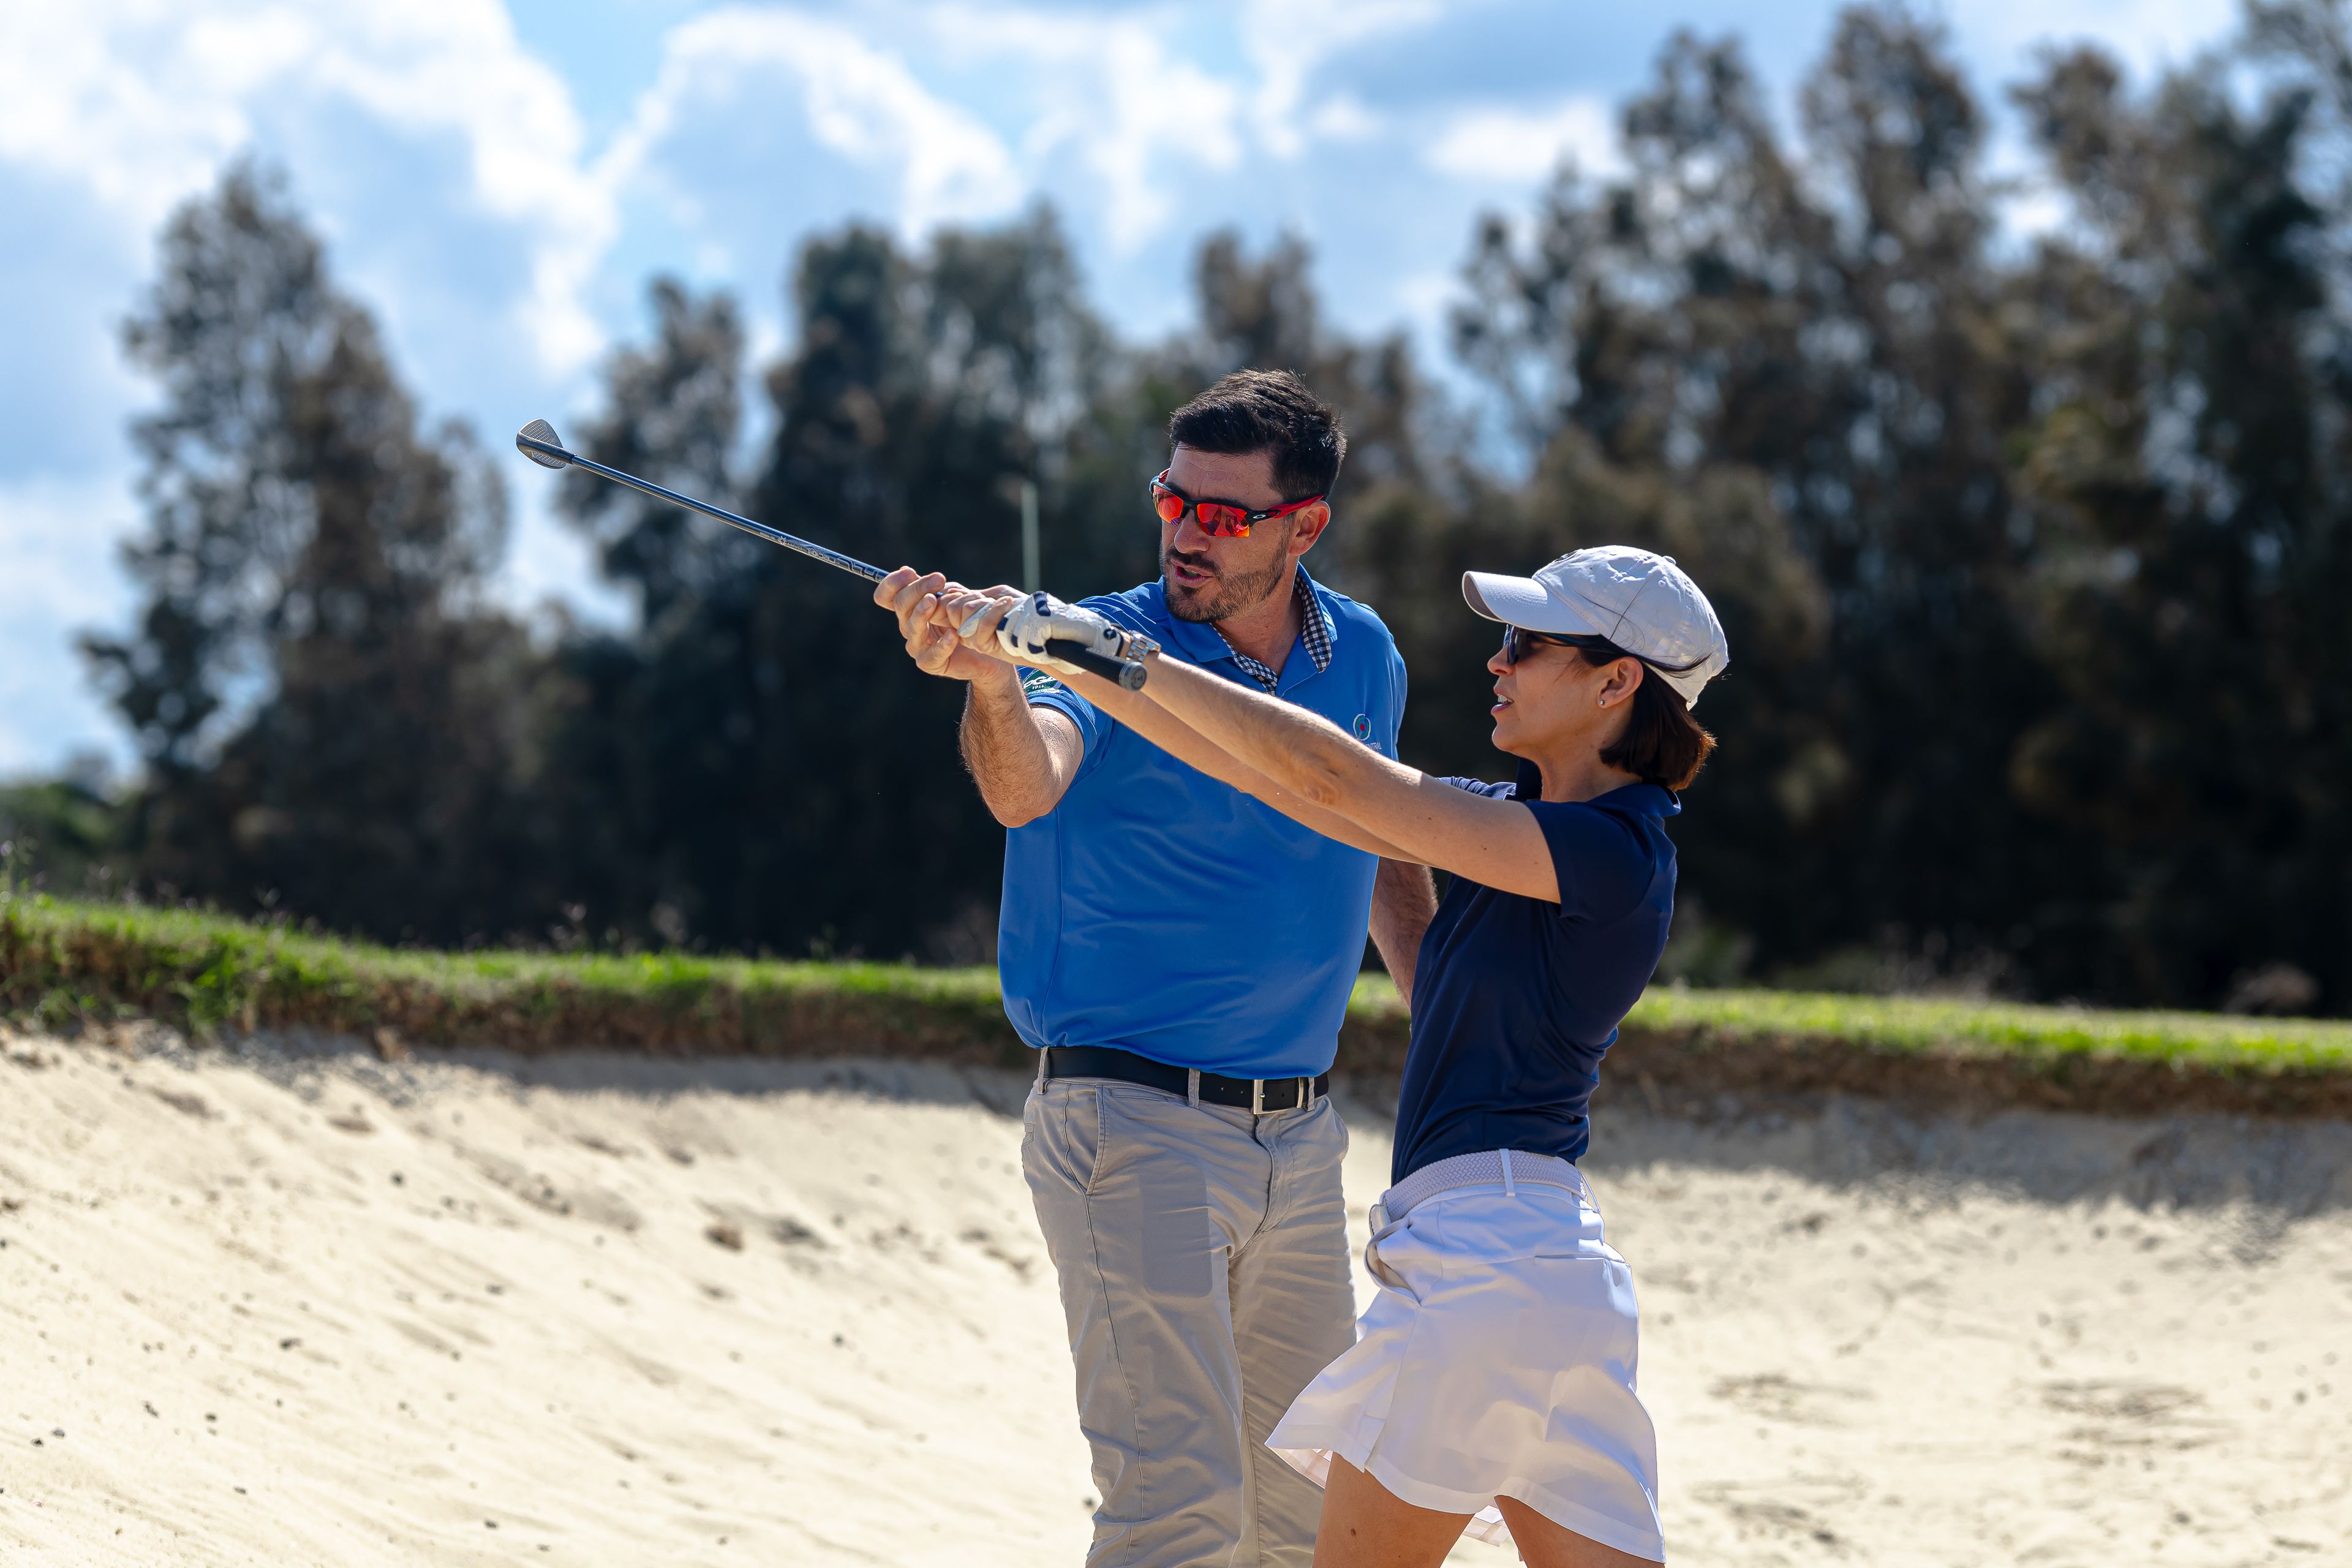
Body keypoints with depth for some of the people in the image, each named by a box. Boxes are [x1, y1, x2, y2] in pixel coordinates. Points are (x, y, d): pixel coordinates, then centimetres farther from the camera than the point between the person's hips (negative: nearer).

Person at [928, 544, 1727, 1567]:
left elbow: (1330, 774, -16)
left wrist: (1119, 648, -12)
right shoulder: (1522, 819, 16)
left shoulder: (1612, 852, -11)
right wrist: (1066, 658, 10)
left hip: (1493, 1244, -9)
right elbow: (1261, 770, 14)